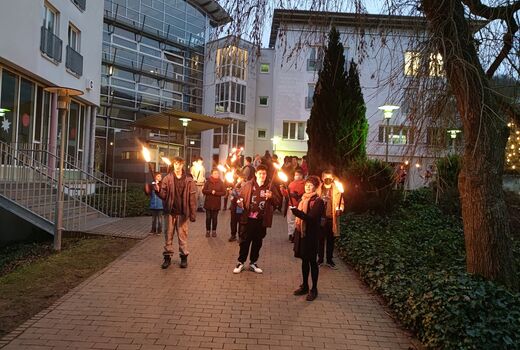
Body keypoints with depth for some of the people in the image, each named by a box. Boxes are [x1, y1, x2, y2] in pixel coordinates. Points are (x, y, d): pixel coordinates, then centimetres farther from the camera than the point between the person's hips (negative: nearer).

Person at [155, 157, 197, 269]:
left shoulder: (188, 180, -1)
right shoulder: (167, 178, 2)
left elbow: (192, 198, -3)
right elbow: (164, 195, 0)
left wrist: (193, 214, -6)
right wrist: (158, 190, -22)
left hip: (182, 212, -1)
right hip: (170, 211, 1)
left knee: (183, 235, 7)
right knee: (168, 235, 8)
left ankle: (184, 256, 18)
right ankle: (167, 256, 18)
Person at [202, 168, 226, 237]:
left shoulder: (221, 182, 1)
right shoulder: (208, 181, 0)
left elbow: (224, 192, -4)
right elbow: (203, 191, -3)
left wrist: (215, 192, -15)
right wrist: (211, 191, -17)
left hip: (216, 203, 0)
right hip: (208, 203, 0)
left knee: (214, 218, 6)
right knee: (208, 217, 3)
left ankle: (214, 231, 18)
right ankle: (208, 231, 16)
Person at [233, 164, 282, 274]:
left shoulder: (270, 187, 2)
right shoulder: (248, 185, 0)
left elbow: (278, 201, 1)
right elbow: (240, 196, 8)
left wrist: (271, 196, -18)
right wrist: (240, 202, -13)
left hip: (262, 220, 1)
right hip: (249, 218, -1)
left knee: (257, 242, 12)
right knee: (245, 241, 6)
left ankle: (253, 263, 27)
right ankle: (241, 262, 20)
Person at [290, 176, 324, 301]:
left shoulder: (318, 201, -10)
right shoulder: (303, 199, 11)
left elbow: (311, 218, -21)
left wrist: (296, 211, -32)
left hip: (311, 235, -6)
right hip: (301, 233, 6)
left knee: (312, 261, 3)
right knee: (304, 260, 14)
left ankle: (314, 289, 14)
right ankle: (305, 286, 26)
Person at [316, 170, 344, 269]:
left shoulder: (336, 190, 0)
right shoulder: (319, 189, 2)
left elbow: (341, 203, 3)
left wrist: (340, 209, -17)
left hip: (332, 219, 0)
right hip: (321, 218, 0)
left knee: (331, 240, 9)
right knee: (320, 239, 8)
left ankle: (329, 260, 22)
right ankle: (320, 259, 21)